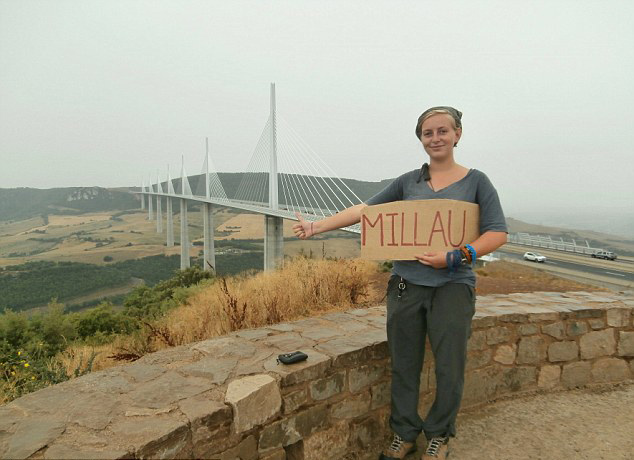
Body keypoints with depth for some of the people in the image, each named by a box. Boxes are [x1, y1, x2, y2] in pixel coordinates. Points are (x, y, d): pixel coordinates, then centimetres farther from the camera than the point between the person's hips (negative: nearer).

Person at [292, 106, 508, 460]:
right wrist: (316, 227, -3)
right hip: (407, 283, 2)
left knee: (450, 367, 5)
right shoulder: (408, 181, 8)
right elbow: (363, 210, 5)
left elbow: (498, 233, -3)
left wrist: (456, 258, -16)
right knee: (404, 364, 9)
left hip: (453, 287, -1)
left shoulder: (476, 181, 3)